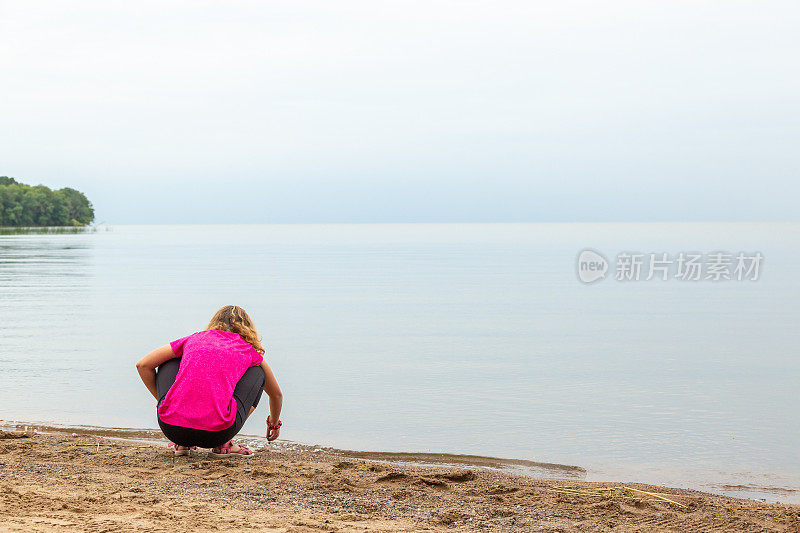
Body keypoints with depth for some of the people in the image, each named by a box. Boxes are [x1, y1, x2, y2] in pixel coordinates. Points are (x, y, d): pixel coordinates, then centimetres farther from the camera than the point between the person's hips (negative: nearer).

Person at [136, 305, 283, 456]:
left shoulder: (194, 338, 23)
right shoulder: (250, 351, 21)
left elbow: (143, 365, 22)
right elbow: (276, 394, 37)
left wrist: (160, 398, 35)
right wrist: (274, 423, 57)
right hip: (217, 431, -2)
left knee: (169, 363, 31)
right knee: (257, 372, 25)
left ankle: (182, 442, 22)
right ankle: (222, 445, 14)